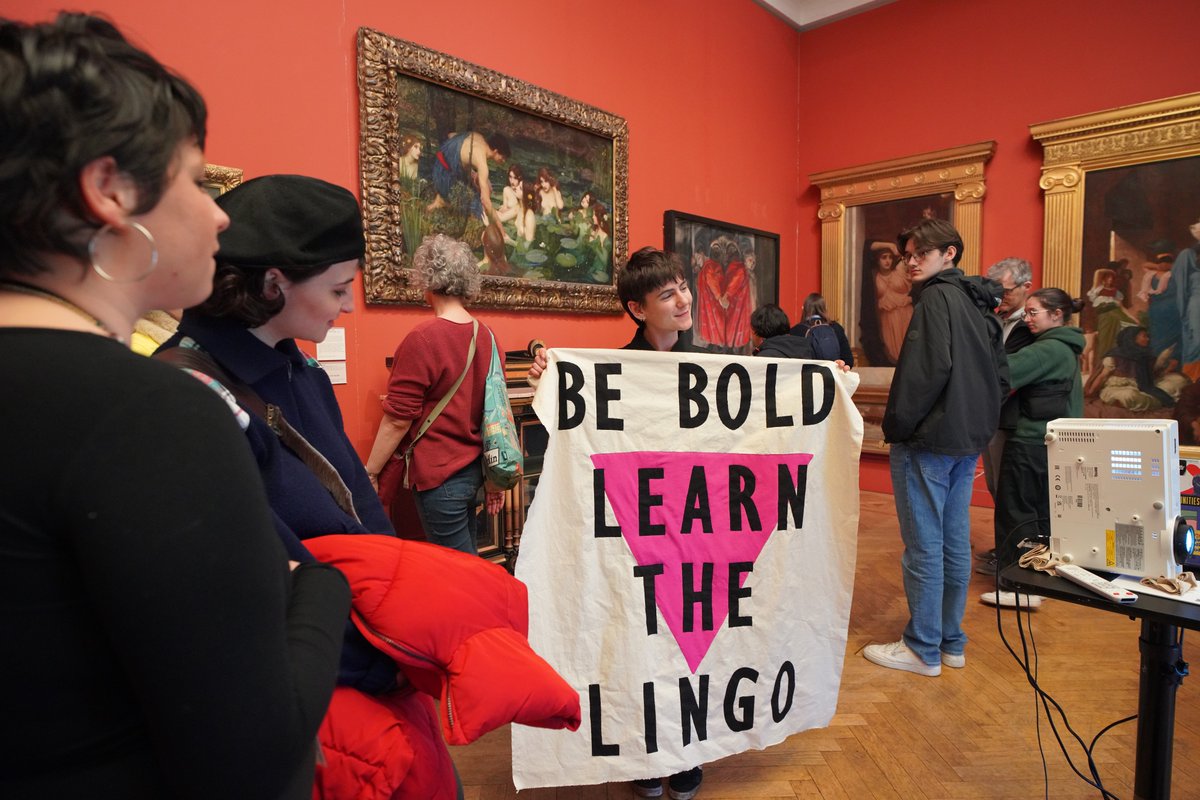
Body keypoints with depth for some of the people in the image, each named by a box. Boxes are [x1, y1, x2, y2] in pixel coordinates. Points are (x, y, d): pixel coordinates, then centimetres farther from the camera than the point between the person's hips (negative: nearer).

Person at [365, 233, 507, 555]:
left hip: (439, 475, -7)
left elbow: (398, 419, -15)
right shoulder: (486, 336, 3)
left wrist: (370, 472, -3)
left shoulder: (422, 339, -18)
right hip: (473, 469, 7)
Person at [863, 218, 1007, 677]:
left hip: (928, 439, -9)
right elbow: (1001, 378, 18)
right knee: (954, 544, 14)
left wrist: (896, 427, -15)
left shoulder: (937, 297, -11)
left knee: (923, 546, -1)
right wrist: (977, 423, 18)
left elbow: (928, 369, -22)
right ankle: (951, 642, 24)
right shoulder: (981, 306, 17)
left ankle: (922, 649, 8)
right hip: (968, 442, 9)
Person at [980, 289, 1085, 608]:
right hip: (1052, 445, 10)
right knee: (1041, 514, 15)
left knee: (1015, 513, -3)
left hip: (1031, 444, -10)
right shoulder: (1066, 349, 16)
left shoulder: (1048, 349, -15)